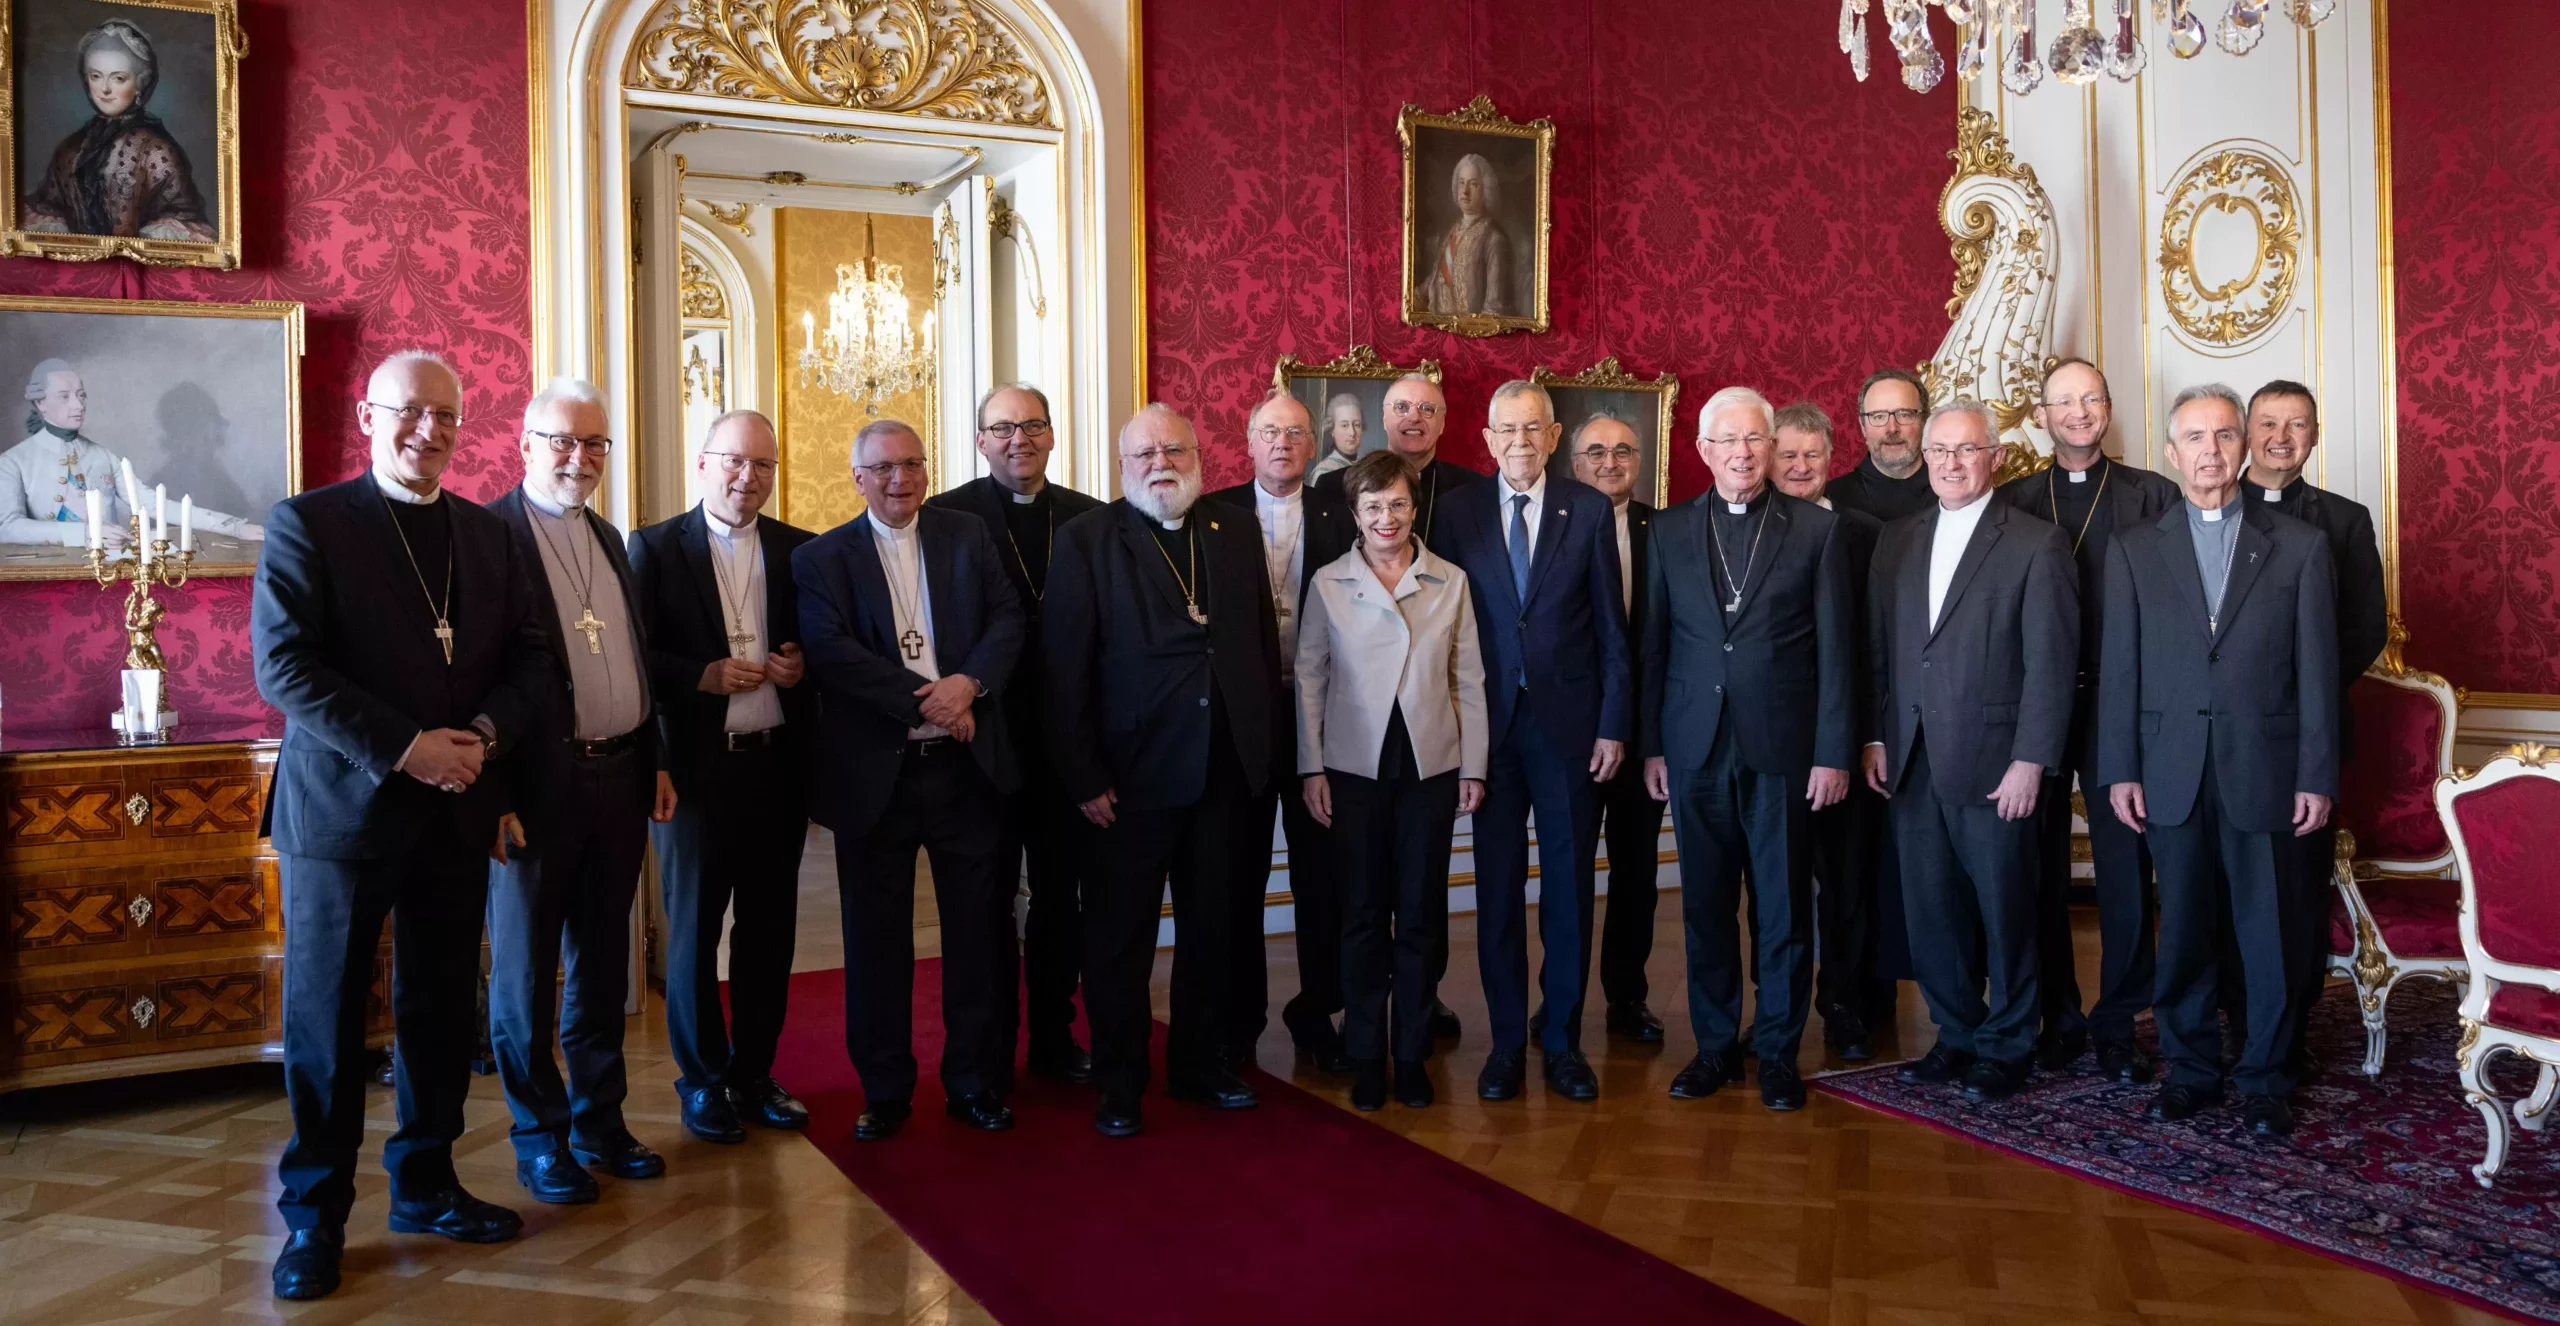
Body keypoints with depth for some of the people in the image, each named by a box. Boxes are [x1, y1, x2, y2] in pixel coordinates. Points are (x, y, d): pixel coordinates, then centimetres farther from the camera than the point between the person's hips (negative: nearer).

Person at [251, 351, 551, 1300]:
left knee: (442, 1011, 12)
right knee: (326, 1020, 5)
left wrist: (485, 734, -10)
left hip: (457, 811, 4)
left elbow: (528, 656, 9)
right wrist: (403, 748, -19)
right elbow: (283, 663, -13)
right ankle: (315, 1215, 19)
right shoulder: (306, 524, -4)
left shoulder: (487, 536, 11)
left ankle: (425, 1185, 27)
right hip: (341, 808, -4)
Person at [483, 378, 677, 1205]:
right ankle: (540, 1138, 19)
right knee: (525, 969, 7)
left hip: (619, 779, 7)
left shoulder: (608, 538, 15)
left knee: (602, 964, 14)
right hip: (537, 786, -7)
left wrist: (655, 762, 14)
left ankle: (601, 1122, 26)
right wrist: (492, 795, -16)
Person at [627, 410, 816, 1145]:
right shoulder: (655, 547, -2)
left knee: (769, 928, 11)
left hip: (778, 765, 3)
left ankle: (754, 1072, 26)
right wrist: (702, 677, -19)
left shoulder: (799, 550, 6)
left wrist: (804, 665, -9)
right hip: (697, 767, -3)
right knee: (694, 930, 8)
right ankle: (702, 1082, 22)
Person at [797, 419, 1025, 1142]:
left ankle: (976, 1082, 21)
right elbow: (830, 650, -11)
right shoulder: (821, 557, 2)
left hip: (966, 765, 2)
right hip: (874, 774, -1)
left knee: (980, 930, 8)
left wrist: (969, 683, -17)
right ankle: (884, 1090, 21)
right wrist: (925, 700, -18)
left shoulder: (969, 537, 10)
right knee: (878, 939, 7)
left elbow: (1007, 620, 2)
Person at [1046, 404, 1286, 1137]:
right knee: (1120, 938, 7)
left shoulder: (1236, 534, 8)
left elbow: (1264, 646, 9)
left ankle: (1198, 1063, 32)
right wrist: (1083, 776, -13)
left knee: (1213, 927, 15)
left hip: (1224, 772, 4)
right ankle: (1119, 1083, 22)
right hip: (1131, 774, -4)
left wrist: (1267, 749, 4)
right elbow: (1066, 668, -9)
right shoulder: (1086, 540, -4)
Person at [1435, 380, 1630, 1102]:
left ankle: (1563, 1039, 20)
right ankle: (1507, 1040, 18)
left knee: (1569, 886, 7)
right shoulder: (1459, 513, 3)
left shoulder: (1590, 511, 2)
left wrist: (1613, 724, -3)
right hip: (1490, 723, 0)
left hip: (1570, 723, 0)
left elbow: (1611, 627, 2)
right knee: (1497, 887, 6)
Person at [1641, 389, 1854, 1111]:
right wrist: (1650, 744, 3)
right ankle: (1715, 1046, 22)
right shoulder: (1671, 530, 7)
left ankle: (1778, 1052, 18)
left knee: (1783, 908, 5)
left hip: (1783, 746, -2)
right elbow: (1654, 643, 8)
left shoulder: (1816, 528, 1)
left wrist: (1833, 751, -5)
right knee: (1705, 907, 9)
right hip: (1695, 747, 2)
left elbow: (1835, 647, 0)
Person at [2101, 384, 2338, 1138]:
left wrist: (2317, 777, -2)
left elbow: (2317, 671, 2)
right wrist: (2119, 770, -1)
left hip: (2264, 771, -1)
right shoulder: (2134, 550, 7)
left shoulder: (2300, 547, 5)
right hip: (2173, 772, 1)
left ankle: (2265, 1080, 18)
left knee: (2269, 935, 5)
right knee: (2183, 932, 8)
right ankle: (2190, 1069, 21)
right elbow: (2121, 669, 5)